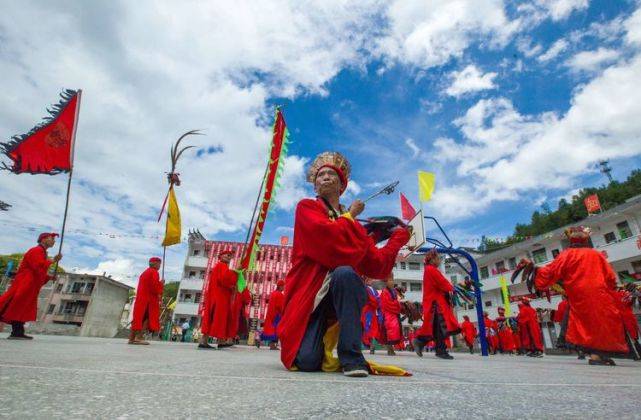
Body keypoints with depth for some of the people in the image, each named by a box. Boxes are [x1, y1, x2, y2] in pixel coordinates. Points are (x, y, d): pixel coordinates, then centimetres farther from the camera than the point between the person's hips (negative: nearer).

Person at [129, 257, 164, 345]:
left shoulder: (145, 272, 21)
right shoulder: (154, 272, -7)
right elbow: (155, 286, -18)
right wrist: (161, 284, 0)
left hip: (140, 299, 9)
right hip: (149, 299, -9)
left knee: (138, 318, 10)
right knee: (149, 317, -8)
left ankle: (131, 338, 10)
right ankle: (139, 337, -15)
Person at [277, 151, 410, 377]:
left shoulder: (353, 222, 15)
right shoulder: (306, 207, 3)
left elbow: (376, 266, 12)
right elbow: (327, 235, -17)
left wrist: (398, 237, 18)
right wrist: (349, 217, 0)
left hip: (345, 293, 3)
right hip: (310, 295, -2)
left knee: (344, 272, -33)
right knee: (307, 362, -21)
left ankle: (351, 356, -20)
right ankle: (322, 346, 17)